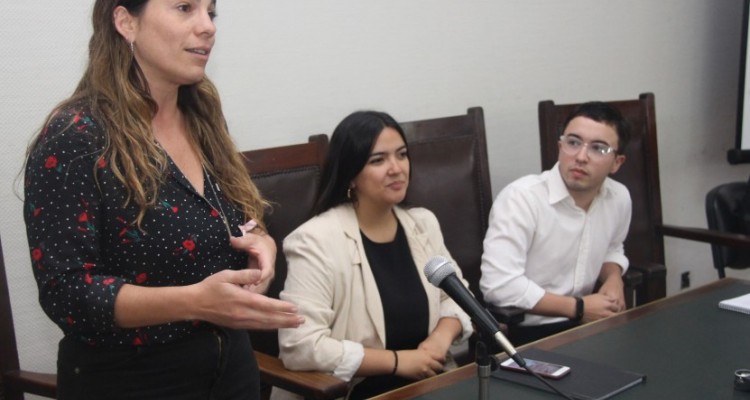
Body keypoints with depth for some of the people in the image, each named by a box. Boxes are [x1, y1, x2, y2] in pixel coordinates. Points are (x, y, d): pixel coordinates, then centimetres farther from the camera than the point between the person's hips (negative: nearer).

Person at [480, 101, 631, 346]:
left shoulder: (619, 197, 1)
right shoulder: (521, 197, -19)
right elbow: (499, 285, -25)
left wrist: (614, 279, 0)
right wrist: (579, 308, -18)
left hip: (585, 323, 7)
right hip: (524, 333, -7)